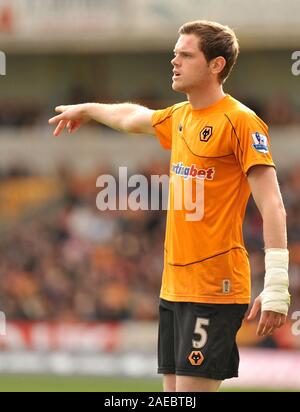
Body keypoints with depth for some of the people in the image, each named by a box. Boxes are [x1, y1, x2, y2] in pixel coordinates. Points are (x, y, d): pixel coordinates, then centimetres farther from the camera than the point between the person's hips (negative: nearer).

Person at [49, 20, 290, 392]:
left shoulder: (240, 121, -11)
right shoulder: (178, 118, 13)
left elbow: (271, 205, -16)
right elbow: (130, 117, 37)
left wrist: (275, 287, -23)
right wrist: (85, 109, 53)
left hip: (215, 288, -8)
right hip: (174, 286, 8)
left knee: (193, 387, -12)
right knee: (174, 392, 8)